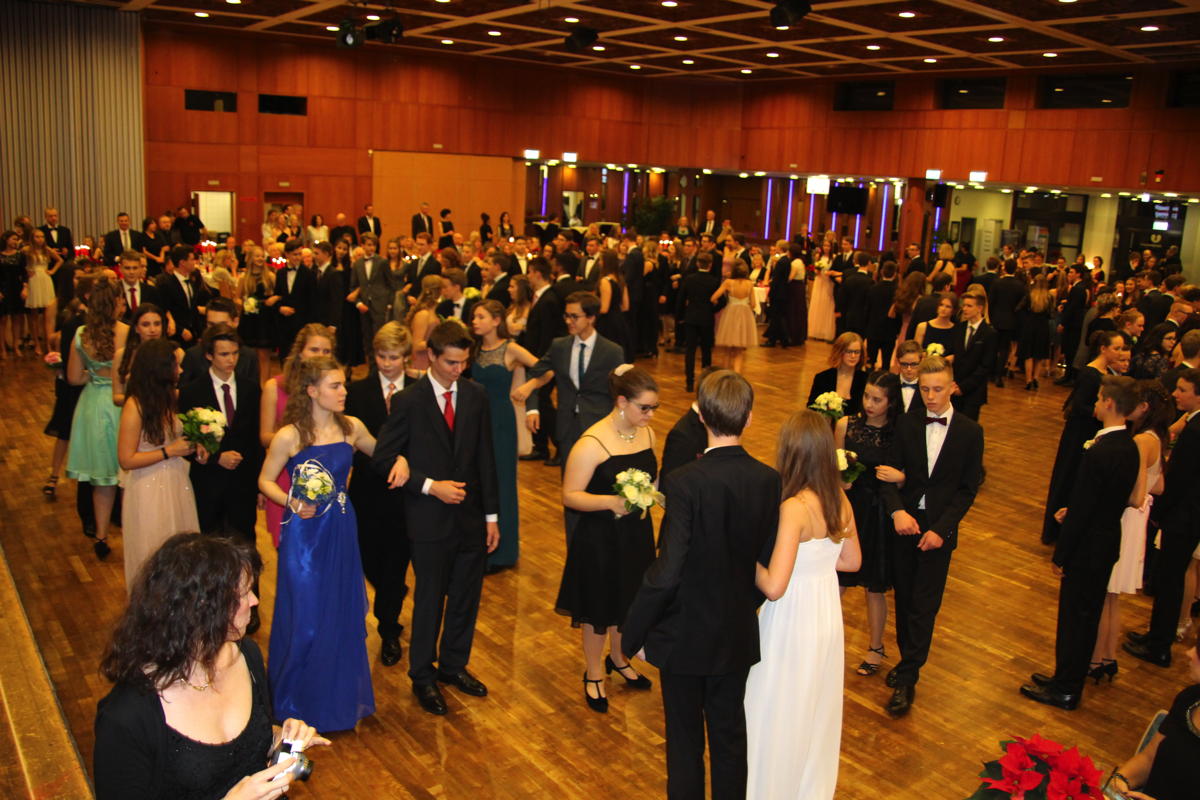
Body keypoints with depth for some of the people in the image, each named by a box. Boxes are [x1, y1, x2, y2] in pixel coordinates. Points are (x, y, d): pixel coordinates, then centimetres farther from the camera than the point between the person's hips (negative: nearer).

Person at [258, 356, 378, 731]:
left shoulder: (352, 428, -2)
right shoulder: (289, 436, -13)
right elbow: (265, 481, -2)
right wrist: (291, 502, -20)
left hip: (341, 531, 4)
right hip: (304, 534, -4)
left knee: (343, 615, 14)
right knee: (305, 619, 5)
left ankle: (340, 697, 34)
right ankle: (299, 703, 28)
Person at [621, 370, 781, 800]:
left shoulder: (684, 483, -25)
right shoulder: (769, 481, -11)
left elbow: (665, 573, -25)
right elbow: (769, 564, -2)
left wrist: (632, 635, -12)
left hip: (686, 636, -4)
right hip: (739, 635, 4)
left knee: (685, 739, 16)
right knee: (730, 735, 22)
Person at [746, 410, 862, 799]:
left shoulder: (794, 508, -27)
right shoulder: (840, 500, -5)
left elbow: (774, 587, -28)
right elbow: (852, 561, 10)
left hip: (792, 621, -8)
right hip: (828, 615, 8)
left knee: (778, 713, 13)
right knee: (816, 709, 25)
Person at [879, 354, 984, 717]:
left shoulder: (970, 431, -3)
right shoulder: (907, 424, 1)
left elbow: (968, 488, -4)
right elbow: (890, 473, -2)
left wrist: (941, 528, -13)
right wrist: (897, 510, -20)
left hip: (939, 528, -2)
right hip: (904, 522, 2)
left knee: (924, 605, -2)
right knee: (904, 598, 12)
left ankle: (907, 679, 4)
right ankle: (908, 660, 29)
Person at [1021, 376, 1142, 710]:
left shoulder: (1098, 453, -26)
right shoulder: (1129, 447, 2)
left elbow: (1081, 510, -22)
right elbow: (1108, 500, 10)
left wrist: (1060, 556, -13)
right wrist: (1071, 511, 5)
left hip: (1087, 549, -9)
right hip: (1108, 544, 9)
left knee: (1074, 618, 5)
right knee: (1088, 616, 19)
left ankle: (1065, 689, 19)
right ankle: (1068, 680, 35)